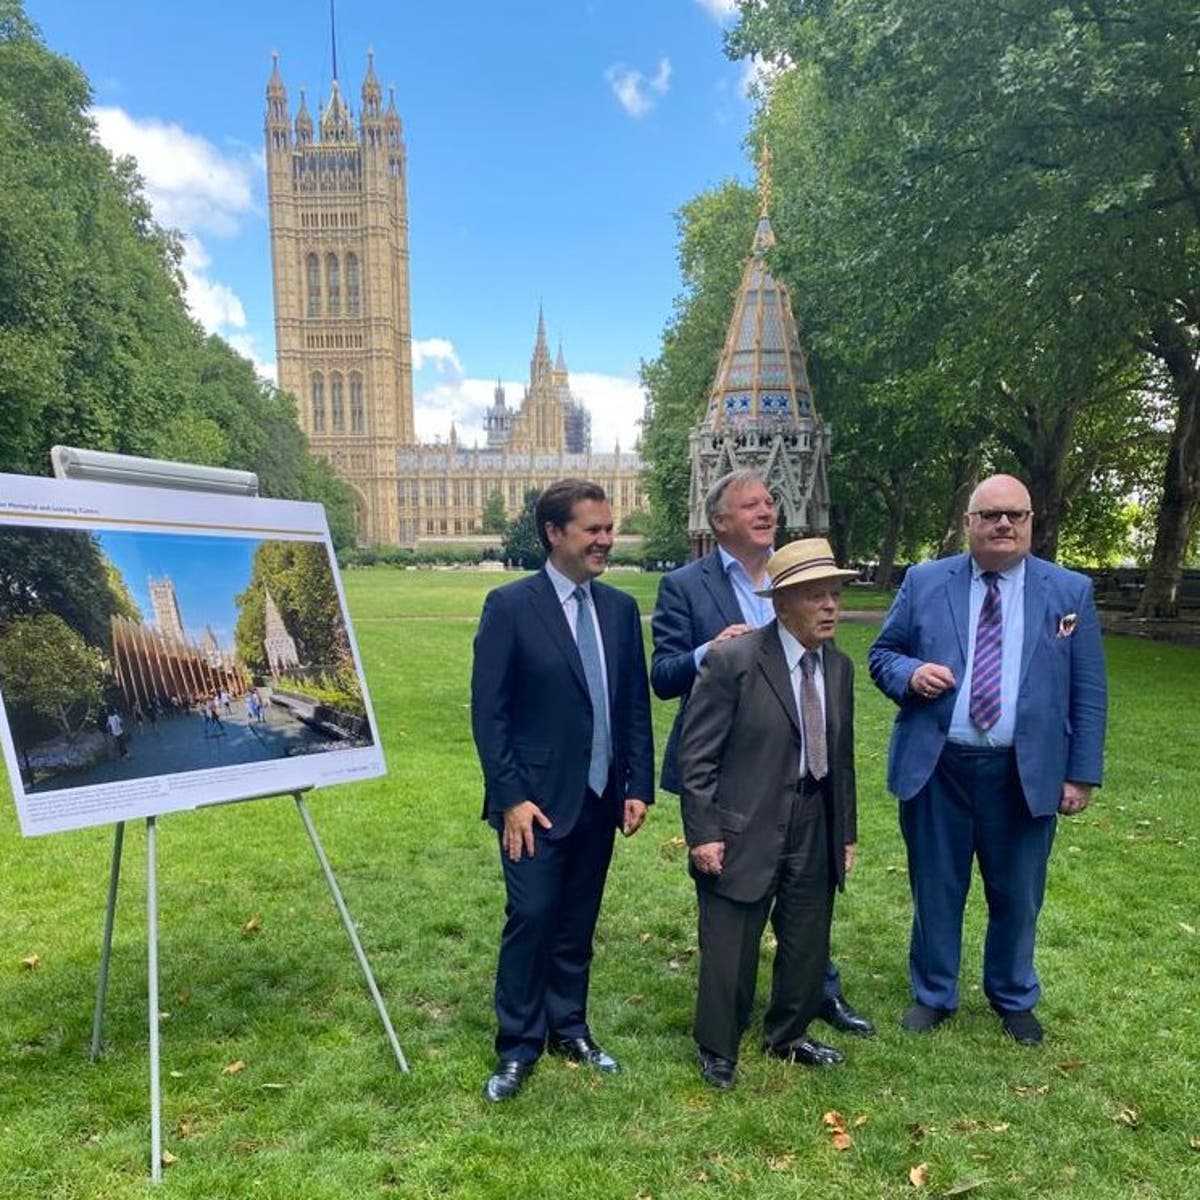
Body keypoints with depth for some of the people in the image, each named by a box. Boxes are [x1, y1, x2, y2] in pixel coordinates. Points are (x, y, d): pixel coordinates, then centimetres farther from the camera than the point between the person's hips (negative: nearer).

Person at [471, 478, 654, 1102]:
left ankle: (568, 1028, 34)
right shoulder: (510, 605, -10)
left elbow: (636, 704, 9)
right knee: (531, 917, 1)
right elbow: (487, 709, -10)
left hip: (600, 798, 5)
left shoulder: (620, 608, 6)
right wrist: (511, 796, -14)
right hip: (536, 800, -5)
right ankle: (517, 1047, 20)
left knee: (578, 922, 15)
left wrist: (639, 784, 3)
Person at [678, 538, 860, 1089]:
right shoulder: (732, 661, -16)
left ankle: (788, 1035, 44)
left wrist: (846, 832, 14)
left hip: (815, 826, 6)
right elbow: (696, 755, -14)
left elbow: (841, 756, 13)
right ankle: (716, 1051, 32)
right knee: (730, 951, 8)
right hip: (744, 829, -6)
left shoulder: (839, 667, 5)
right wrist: (703, 833, -16)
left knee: (808, 943, 19)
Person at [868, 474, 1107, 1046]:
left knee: (1017, 896, 16)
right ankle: (932, 994, 35)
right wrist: (910, 674, -17)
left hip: (1026, 774, 0)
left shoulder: (1071, 591, 1)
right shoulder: (924, 582, 0)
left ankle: (1013, 999, 40)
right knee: (935, 890, 14)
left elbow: (1088, 692, 2)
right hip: (935, 768, 0)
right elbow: (882, 654, 6)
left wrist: (1082, 775, -1)